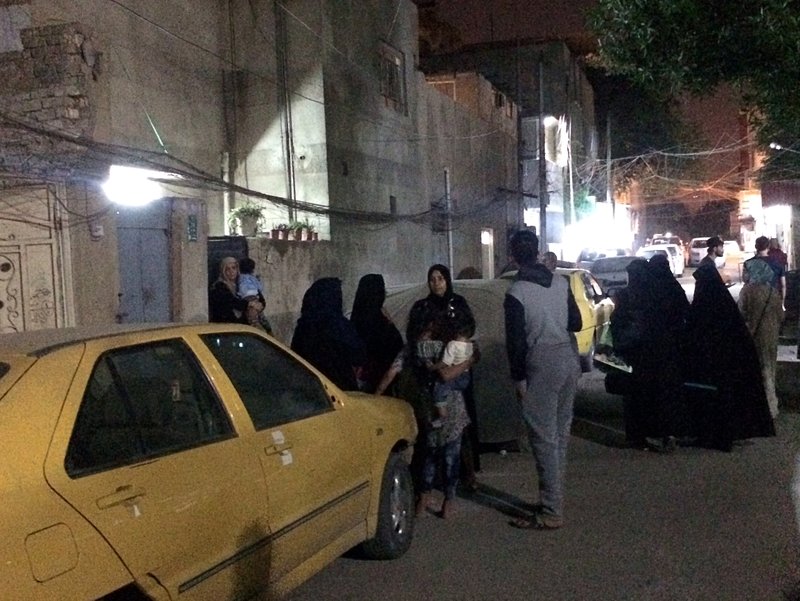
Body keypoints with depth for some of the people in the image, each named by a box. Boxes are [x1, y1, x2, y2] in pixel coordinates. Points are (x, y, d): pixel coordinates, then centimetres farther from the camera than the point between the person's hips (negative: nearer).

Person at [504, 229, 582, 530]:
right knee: (560, 434, 15)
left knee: (544, 438, -1)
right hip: (569, 359, 7)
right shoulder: (561, 283, 4)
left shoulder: (516, 293, -13)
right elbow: (576, 323, 12)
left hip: (542, 365, -7)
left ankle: (551, 513, 2)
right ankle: (554, 499, 25)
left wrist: (519, 378, -5)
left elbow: (515, 341, -12)